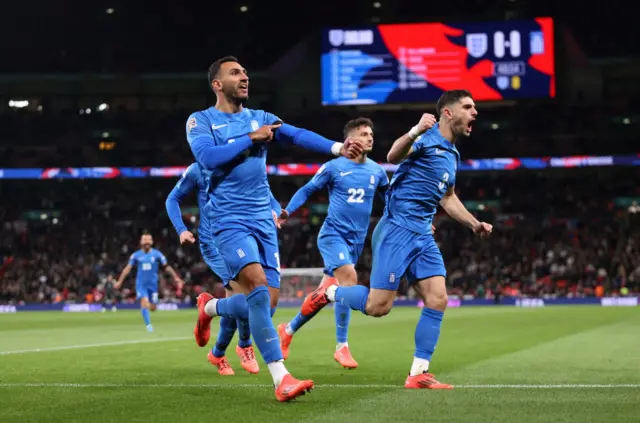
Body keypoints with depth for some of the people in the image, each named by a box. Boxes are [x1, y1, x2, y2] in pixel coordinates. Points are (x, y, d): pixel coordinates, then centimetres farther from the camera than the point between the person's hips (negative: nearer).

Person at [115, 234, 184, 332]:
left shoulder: (157, 254, -1)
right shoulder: (136, 255, 0)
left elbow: (166, 267, 4)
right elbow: (128, 268, 5)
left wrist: (176, 278, -1)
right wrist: (120, 281, 2)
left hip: (153, 283, 1)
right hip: (141, 284, -1)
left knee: (152, 308, 3)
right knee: (144, 303, -20)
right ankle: (148, 325, -14)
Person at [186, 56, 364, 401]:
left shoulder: (260, 118, 12)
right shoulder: (201, 121, 0)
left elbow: (297, 135, -4)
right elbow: (207, 157, -18)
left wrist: (337, 148, -20)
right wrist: (251, 139, -13)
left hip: (263, 221, 5)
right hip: (230, 221, -5)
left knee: (265, 304, 3)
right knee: (260, 289, -23)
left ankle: (210, 307, 35)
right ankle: (281, 379, -22)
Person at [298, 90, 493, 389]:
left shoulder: (451, 154, 18)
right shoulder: (427, 138, -10)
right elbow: (393, 156, -31)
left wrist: (475, 224, 24)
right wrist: (416, 132, -48)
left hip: (422, 236, 8)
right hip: (397, 230, -8)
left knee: (437, 301, -4)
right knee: (378, 306, -10)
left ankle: (418, 374, 0)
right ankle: (327, 293, 17)